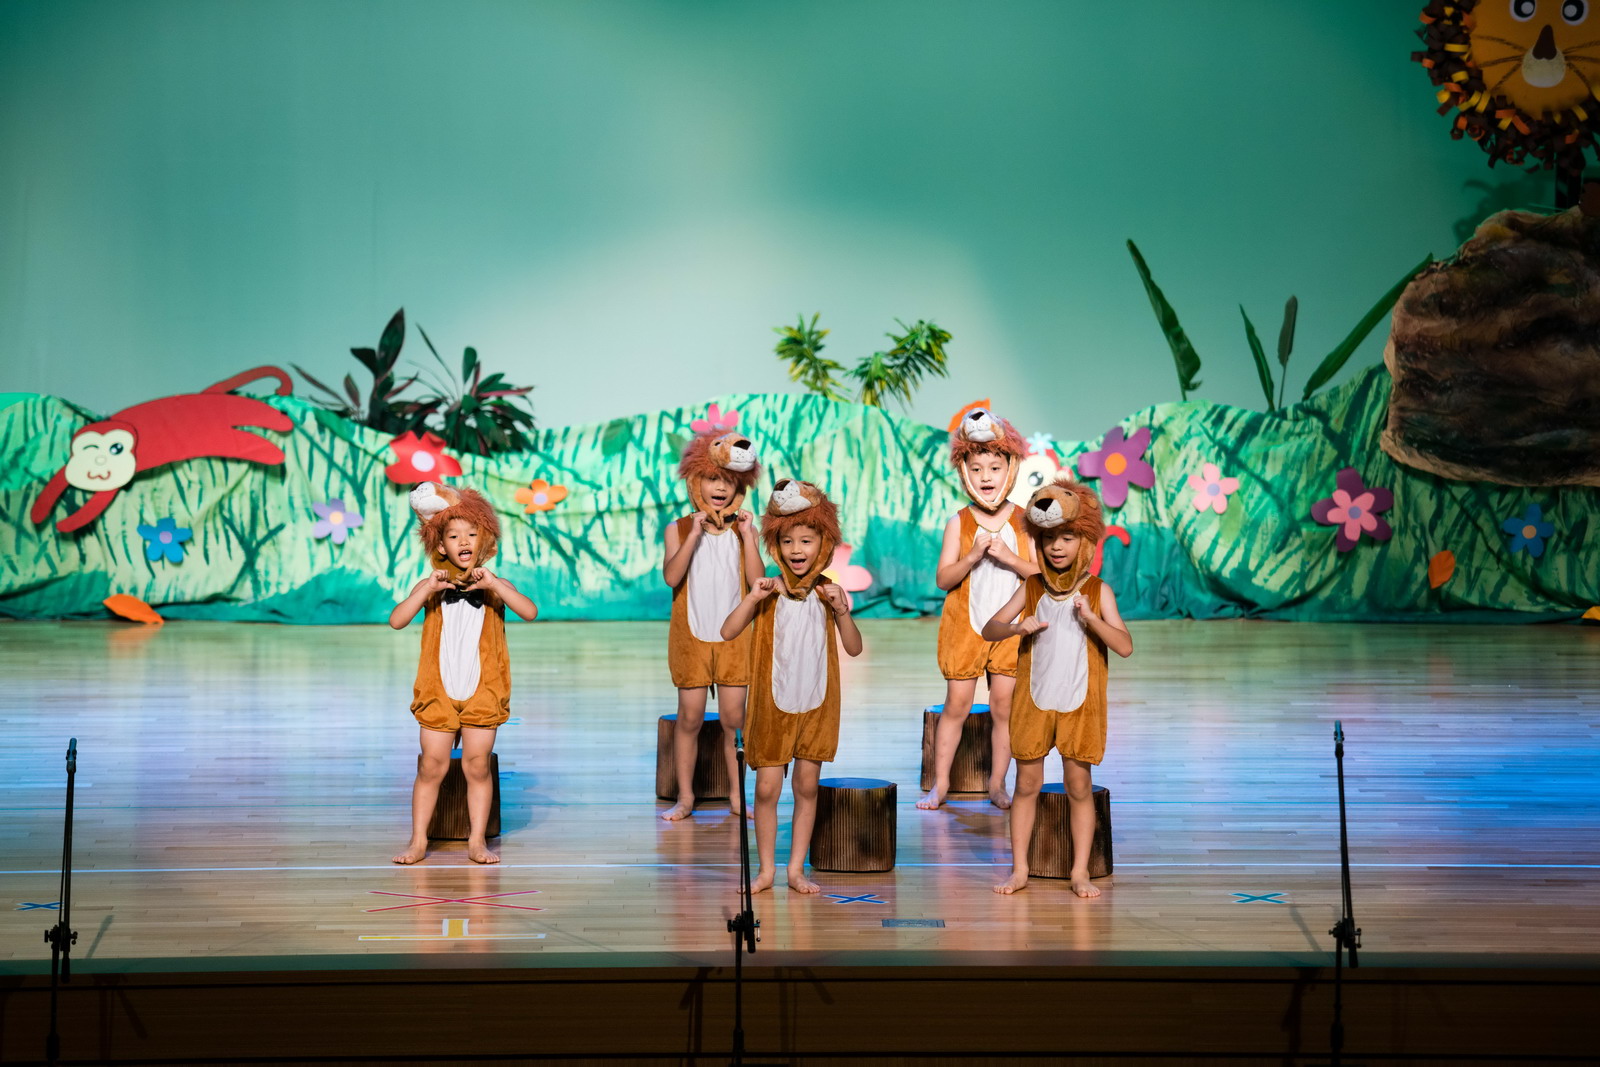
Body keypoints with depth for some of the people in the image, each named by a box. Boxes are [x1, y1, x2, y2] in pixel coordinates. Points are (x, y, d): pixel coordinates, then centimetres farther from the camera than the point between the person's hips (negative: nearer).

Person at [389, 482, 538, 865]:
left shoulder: (494, 585, 2)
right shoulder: (432, 586, 4)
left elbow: (530, 611, -15)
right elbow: (396, 620, -10)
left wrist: (493, 583, -24)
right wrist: (427, 588, -19)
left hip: (482, 691, 0)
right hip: (439, 690, 0)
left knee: (477, 765, 2)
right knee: (432, 766, 2)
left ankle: (477, 841, 11)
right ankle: (418, 841, 11)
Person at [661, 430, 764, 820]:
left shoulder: (743, 530, 4)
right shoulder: (680, 529, 1)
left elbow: (757, 580, -8)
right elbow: (671, 576, -15)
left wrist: (747, 535, -13)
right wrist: (694, 535, -19)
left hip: (733, 636, 1)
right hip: (691, 634, -1)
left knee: (734, 718, 2)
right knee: (690, 716, 1)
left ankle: (738, 795, 13)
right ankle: (685, 797, 11)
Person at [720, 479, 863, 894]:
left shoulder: (829, 593, -2)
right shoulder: (769, 592, -4)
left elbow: (854, 648, -6)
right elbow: (727, 632, -13)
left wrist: (841, 610, -19)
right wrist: (752, 598, -24)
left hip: (816, 704, 1)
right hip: (773, 703, -1)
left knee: (807, 786, 8)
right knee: (767, 787, 0)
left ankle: (796, 869, 18)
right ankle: (766, 869, 13)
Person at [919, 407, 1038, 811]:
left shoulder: (1023, 521, 0)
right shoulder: (959, 522, -1)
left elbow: (1041, 574, -4)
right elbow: (943, 578, -5)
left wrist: (1008, 557, -19)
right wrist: (972, 558, -20)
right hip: (964, 624, 0)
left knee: (1004, 705, 3)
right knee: (957, 704, 3)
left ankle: (997, 784, 15)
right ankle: (940, 783, 13)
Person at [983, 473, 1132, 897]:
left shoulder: (1098, 591, -1)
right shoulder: (1032, 588, 4)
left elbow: (1125, 646, -10)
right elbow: (988, 630, 0)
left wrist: (1090, 617, -23)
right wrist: (1018, 627, -20)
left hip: (1079, 703, -1)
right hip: (1034, 699, 2)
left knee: (1079, 786, 3)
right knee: (1027, 783, 6)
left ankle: (1080, 871, 13)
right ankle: (1019, 868, 14)